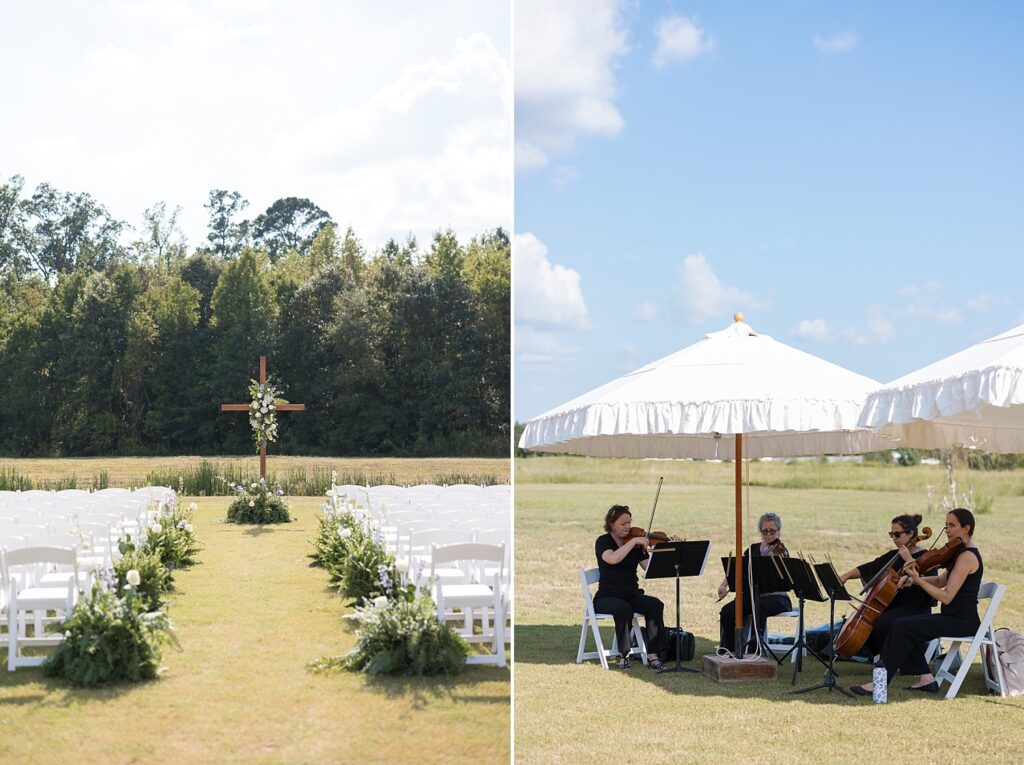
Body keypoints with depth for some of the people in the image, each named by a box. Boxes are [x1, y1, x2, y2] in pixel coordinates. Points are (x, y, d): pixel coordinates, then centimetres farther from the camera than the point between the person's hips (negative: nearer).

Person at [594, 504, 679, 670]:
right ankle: (623, 655, -20)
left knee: (655, 604, -25)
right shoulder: (603, 541, -3)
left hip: (632, 596, 4)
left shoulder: (636, 544, 8)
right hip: (607, 597, -4)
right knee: (624, 608, -37)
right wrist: (633, 541, -25)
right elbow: (613, 559, -26)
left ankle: (652, 655, -25)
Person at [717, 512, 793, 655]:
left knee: (759, 607, -39)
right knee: (727, 611, -21)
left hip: (776, 597, -5)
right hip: (754, 596, 5)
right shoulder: (754, 549, 13)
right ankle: (727, 650, -12)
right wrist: (724, 584, -1)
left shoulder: (781, 551, -4)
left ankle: (754, 648, -35)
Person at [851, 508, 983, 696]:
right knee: (905, 625, 8)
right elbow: (940, 581, 17)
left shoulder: (967, 557, -17)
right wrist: (915, 578, 3)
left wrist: (918, 581, -24)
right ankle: (926, 678, 7)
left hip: (962, 622, -10)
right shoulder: (962, 552, 14)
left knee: (901, 627, -17)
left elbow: (946, 597, -22)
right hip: (954, 617, 10)